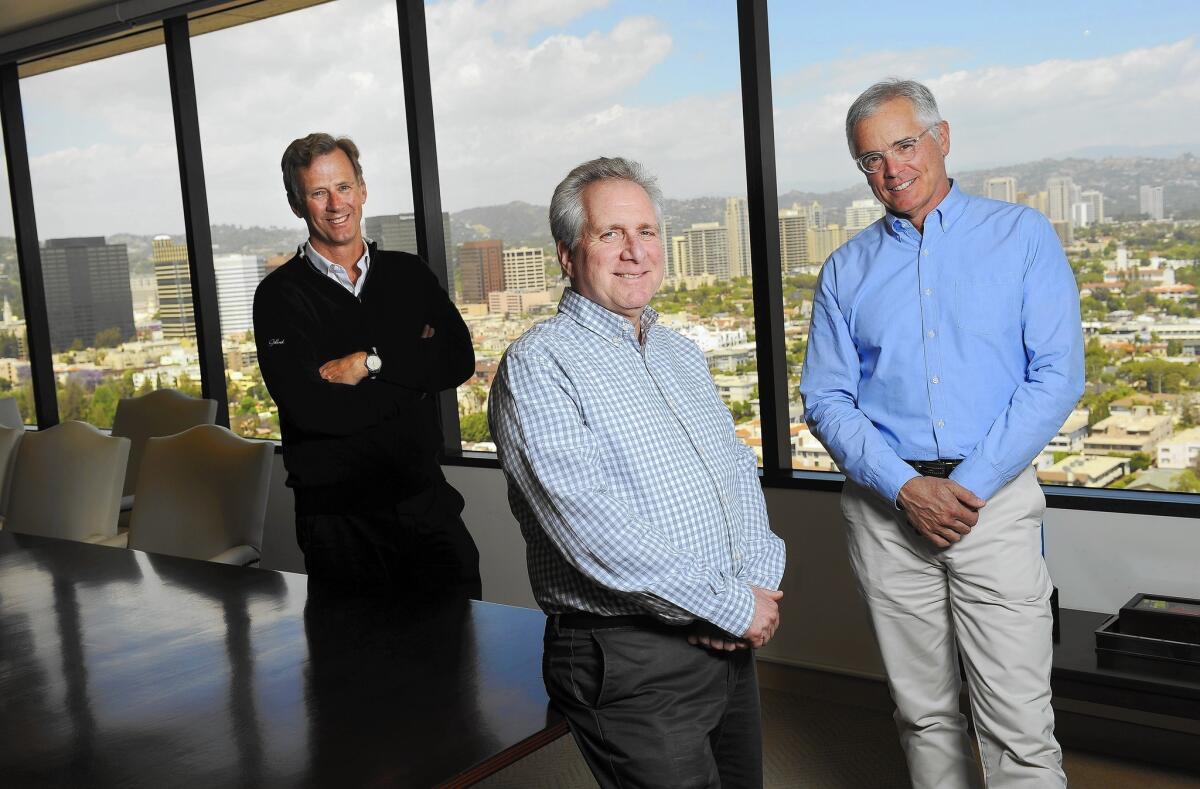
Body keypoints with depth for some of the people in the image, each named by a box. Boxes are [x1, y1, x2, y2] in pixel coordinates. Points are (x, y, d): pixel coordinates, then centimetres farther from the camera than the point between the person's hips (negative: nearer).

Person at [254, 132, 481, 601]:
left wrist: (371, 363, -13)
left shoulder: (408, 273, 8)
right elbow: (311, 408, -17)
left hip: (425, 497, 3)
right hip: (338, 520, -2)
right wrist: (413, 371, -9)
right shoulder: (280, 296, -4)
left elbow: (459, 361, -3)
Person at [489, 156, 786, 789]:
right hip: (627, 661, -7)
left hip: (730, 645, 8)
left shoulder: (680, 353, 14)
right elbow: (587, 521, -22)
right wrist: (732, 605, -18)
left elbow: (738, 467, 14)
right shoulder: (537, 366, -12)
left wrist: (759, 580, -5)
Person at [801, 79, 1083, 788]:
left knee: (1020, 727, -3)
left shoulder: (1023, 237, 3)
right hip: (886, 509, 2)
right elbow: (826, 399, 4)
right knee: (924, 713, 13)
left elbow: (1056, 377, -5)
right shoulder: (846, 270, 9)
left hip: (994, 502, -2)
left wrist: (969, 487, -12)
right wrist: (906, 488, -11)